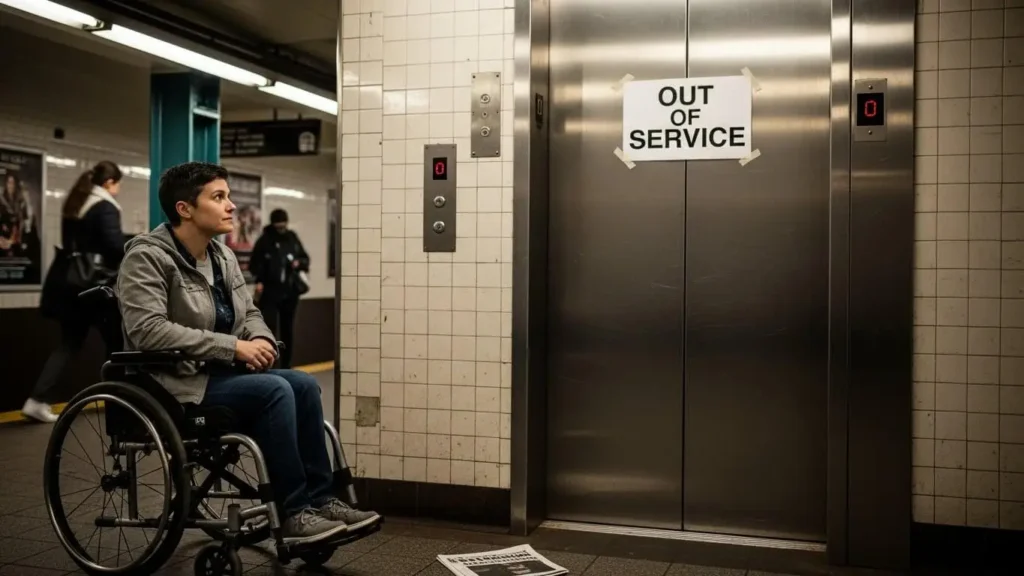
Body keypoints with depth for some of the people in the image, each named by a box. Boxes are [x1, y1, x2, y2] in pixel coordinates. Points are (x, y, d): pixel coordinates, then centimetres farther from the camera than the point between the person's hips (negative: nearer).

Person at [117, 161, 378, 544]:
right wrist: (234, 347, -26)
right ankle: (292, 514, -19)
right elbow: (148, 330, -26)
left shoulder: (222, 256, 10)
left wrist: (260, 339, -8)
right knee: (274, 391, -27)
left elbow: (249, 312, 18)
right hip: (178, 383, -8)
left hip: (218, 372, 8)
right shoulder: (148, 257, -14)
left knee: (303, 385, -13)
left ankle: (320, 500, -7)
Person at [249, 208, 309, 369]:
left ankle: (286, 366, 23)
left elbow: (305, 258, 16)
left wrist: (299, 262, -6)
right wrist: (259, 281, -19)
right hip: (270, 291, -5)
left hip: (290, 291, 5)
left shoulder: (292, 238, 9)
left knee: (288, 330, 12)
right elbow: (255, 264, -4)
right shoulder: (264, 240, -4)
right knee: (269, 328, -13)